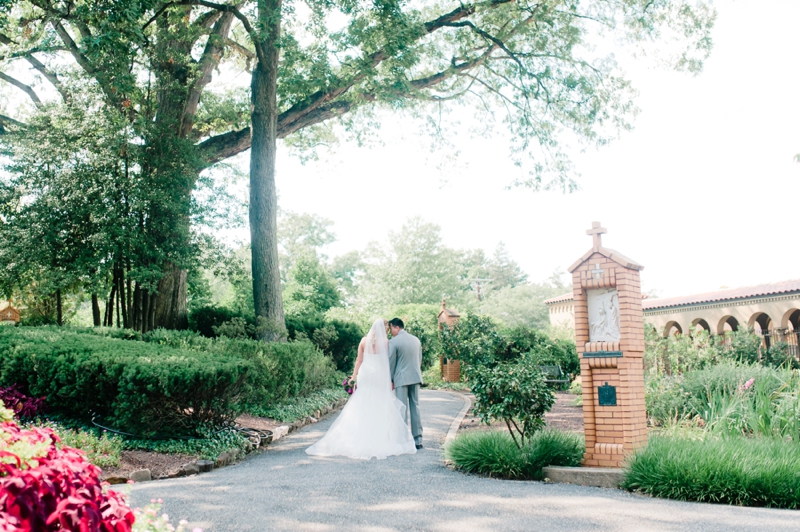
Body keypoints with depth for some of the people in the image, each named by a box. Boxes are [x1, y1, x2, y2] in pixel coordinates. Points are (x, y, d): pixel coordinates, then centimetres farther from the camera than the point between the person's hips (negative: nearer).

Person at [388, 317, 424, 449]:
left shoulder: (393, 342, -9)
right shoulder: (416, 340, 9)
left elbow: (391, 362, -7)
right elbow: (420, 359, 14)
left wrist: (390, 380, 2)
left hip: (401, 379, -5)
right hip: (415, 378, 5)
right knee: (415, 407, 9)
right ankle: (418, 440, 10)